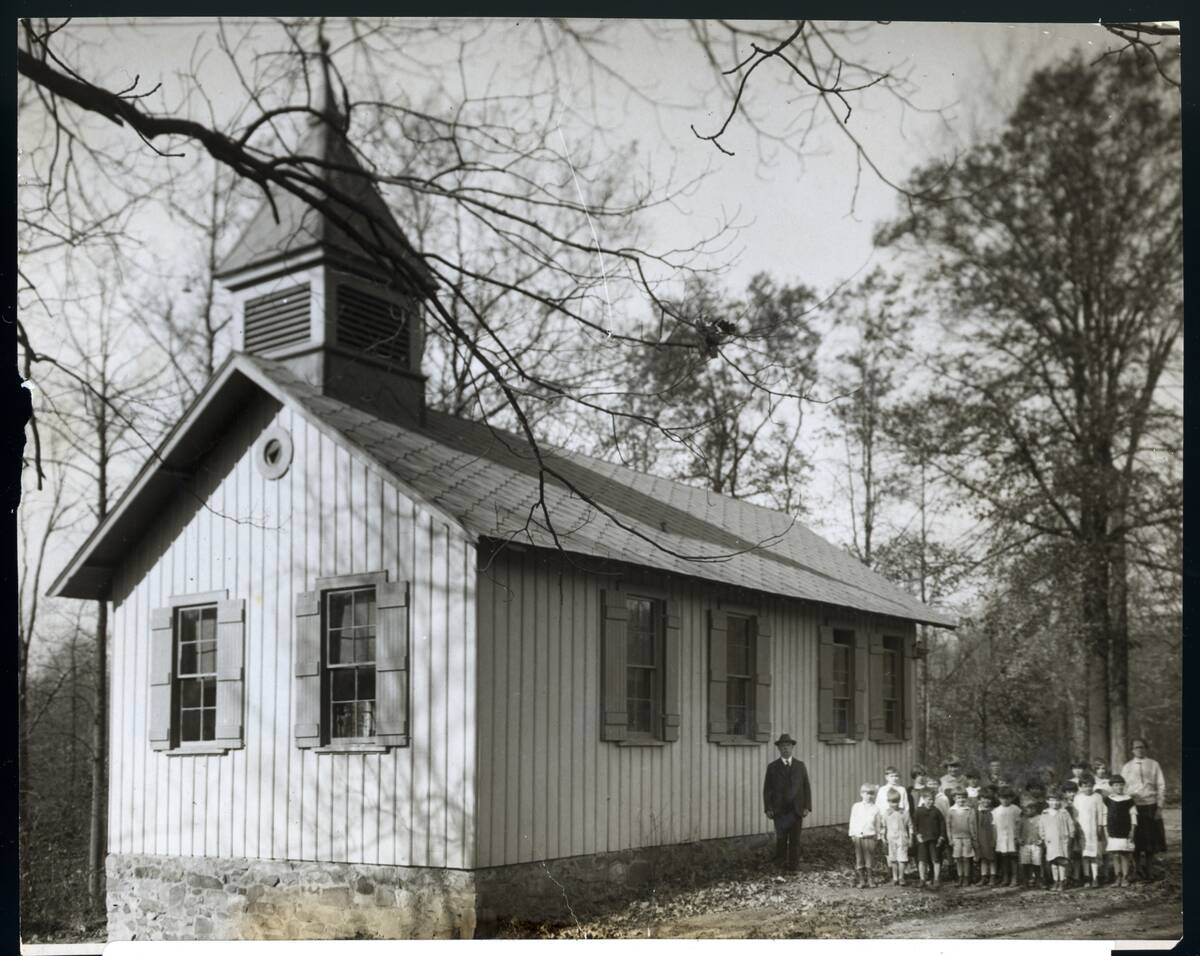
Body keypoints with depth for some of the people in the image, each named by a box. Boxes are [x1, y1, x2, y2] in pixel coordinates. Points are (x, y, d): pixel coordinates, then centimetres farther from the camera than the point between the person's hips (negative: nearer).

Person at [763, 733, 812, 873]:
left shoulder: (800, 766, 9)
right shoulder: (772, 767, 4)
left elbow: (806, 787, 7)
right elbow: (767, 789, 2)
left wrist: (807, 807, -2)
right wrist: (768, 809, -6)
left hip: (796, 809, 1)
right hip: (779, 809, -1)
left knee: (795, 838, -1)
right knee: (781, 838, 2)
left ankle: (794, 865, 6)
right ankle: (781, 862, 18)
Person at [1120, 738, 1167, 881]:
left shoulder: (1153, 764, 7)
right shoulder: (1126, 767, 11)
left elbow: (1161, 786, 5)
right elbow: (1123, 788, 10)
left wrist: (1159, 805, -3)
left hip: (1150, 806, -1)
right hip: (1133, 806, 1)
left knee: (1151, 840, 2)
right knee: (1135, 841, -2)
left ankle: (1149, 871, 12)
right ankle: (1137, 871, 4)